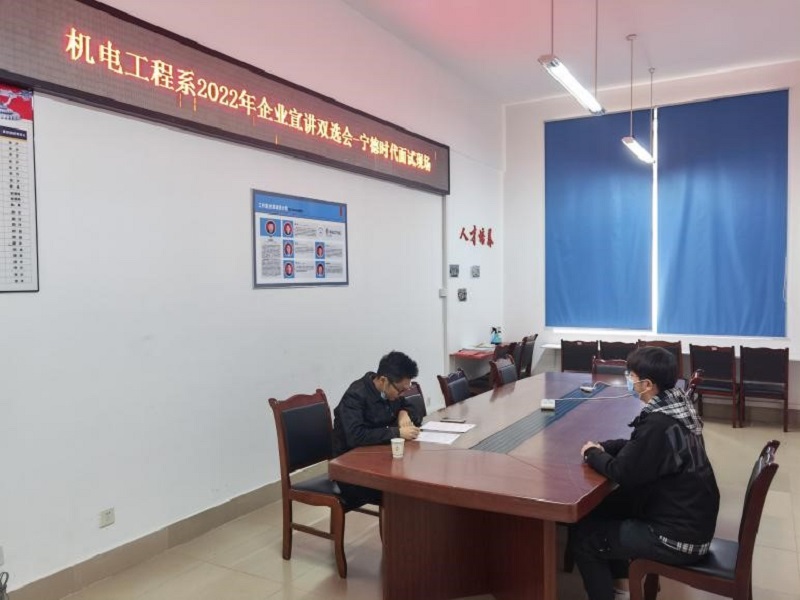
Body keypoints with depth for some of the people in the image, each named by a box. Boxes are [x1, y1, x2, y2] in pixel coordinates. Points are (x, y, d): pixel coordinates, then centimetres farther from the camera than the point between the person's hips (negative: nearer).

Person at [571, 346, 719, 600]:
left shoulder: (659, 424, -27)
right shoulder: (675, 407, 1)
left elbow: (622, 472, -22)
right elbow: (640, 447, 14)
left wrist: (592, 454, -4)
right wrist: (603, 447, 0)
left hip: (680, 537, -9)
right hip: (692, 519, 9)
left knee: (582, 536, -2)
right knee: (602, 507, 21)